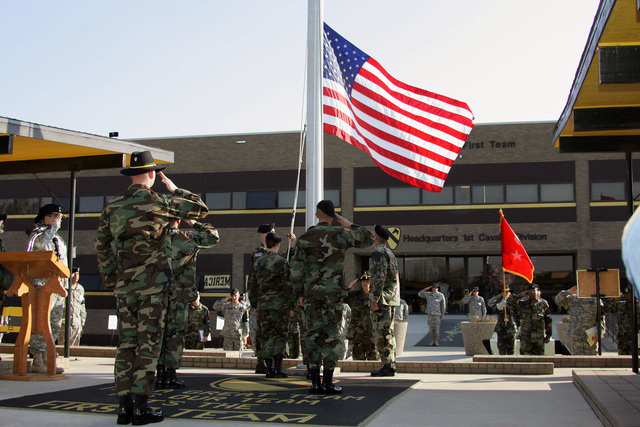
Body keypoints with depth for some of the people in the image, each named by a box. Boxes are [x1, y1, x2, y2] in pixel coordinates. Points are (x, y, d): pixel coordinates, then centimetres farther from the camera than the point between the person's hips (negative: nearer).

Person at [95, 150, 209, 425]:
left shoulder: (112, 206, 8)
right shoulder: (158, 202, -6)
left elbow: (101, 245, 14)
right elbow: (201, 209, 4)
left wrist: (110, 279, 20)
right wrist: (174, 189, 13)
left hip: (124, 285, 5)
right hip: (153, 283, -5)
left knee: (126, 342, 8)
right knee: (148, 342, -2)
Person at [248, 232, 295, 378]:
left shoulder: (258, 263, 9)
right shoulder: (281, 262, -7)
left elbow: (252, 285, 13)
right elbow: (288, 286, -8)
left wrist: (254, 305, 20)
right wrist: (290, 306, -3)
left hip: (262, 305, 4)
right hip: (279, 305, -4)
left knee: (267, 336, 9)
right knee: (279, 336, 2)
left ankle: (269, 368, 9)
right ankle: (277, 368, 0)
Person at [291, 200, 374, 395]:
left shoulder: (305, 238, 3)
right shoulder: (340, 234, -3)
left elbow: (297, 269, 3)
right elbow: (368, 239, 9)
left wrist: (299, 294, 12)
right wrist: (349, 224, 14)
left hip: (311, 293, 2)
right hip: (333, 293, -2)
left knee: (313, 335, 5)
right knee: (330, 335, 0)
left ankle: (315, 383, 5)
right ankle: (328, 383, 1)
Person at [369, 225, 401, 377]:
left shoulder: (379, 253, -12)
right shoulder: (390, 253, 20)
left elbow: (379, 277, -21)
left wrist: (374, 300, -20)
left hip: (382, 300, -10)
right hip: (392, 300, 10)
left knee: (381, 334, -8)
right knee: (388, 333, 12)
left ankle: (387, 366, -8)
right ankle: (391, 365, 15)